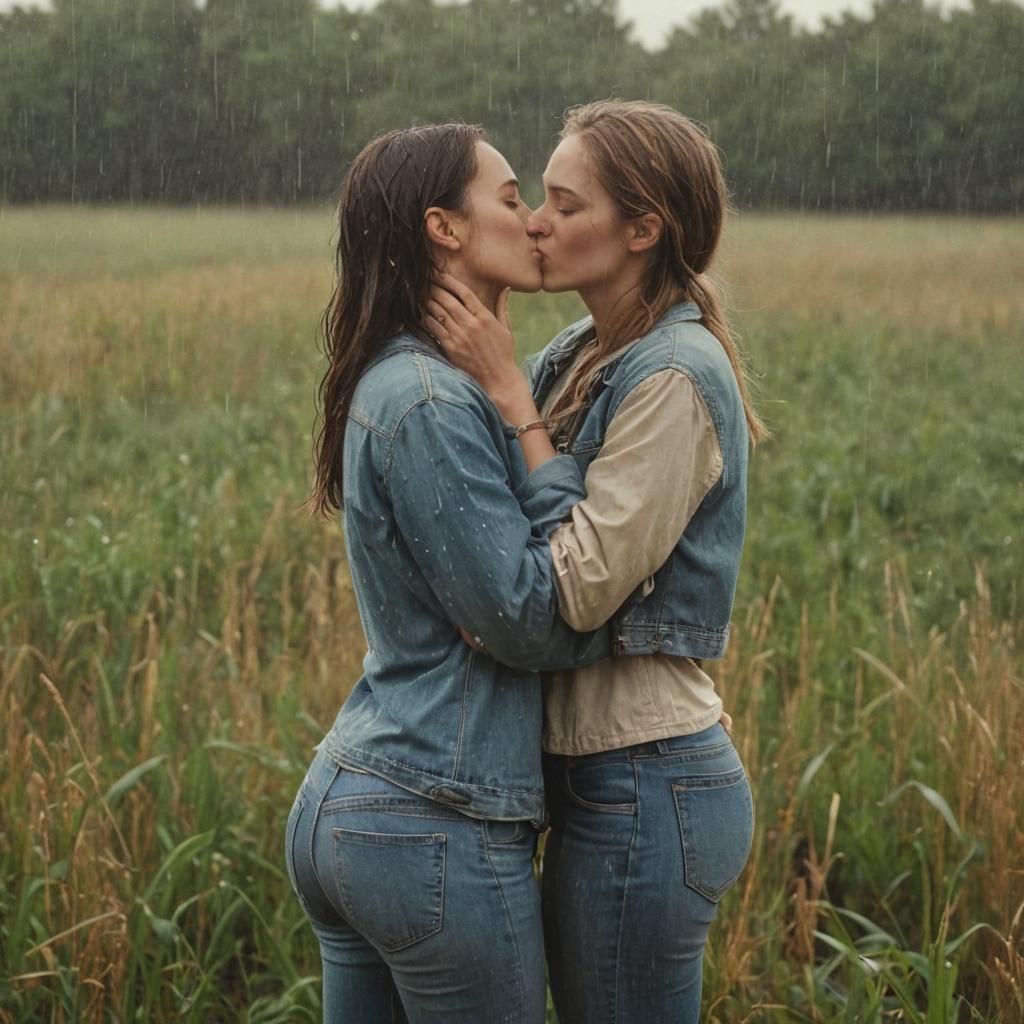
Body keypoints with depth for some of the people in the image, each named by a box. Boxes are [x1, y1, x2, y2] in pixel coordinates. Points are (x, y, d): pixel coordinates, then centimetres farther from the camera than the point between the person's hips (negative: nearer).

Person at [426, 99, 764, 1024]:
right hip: (607, 779, 9)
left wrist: (505, 390, -19)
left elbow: (579, 588, -22)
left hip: (644, 793, -9)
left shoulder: (675, 376, -18)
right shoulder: (580, 355, 9)